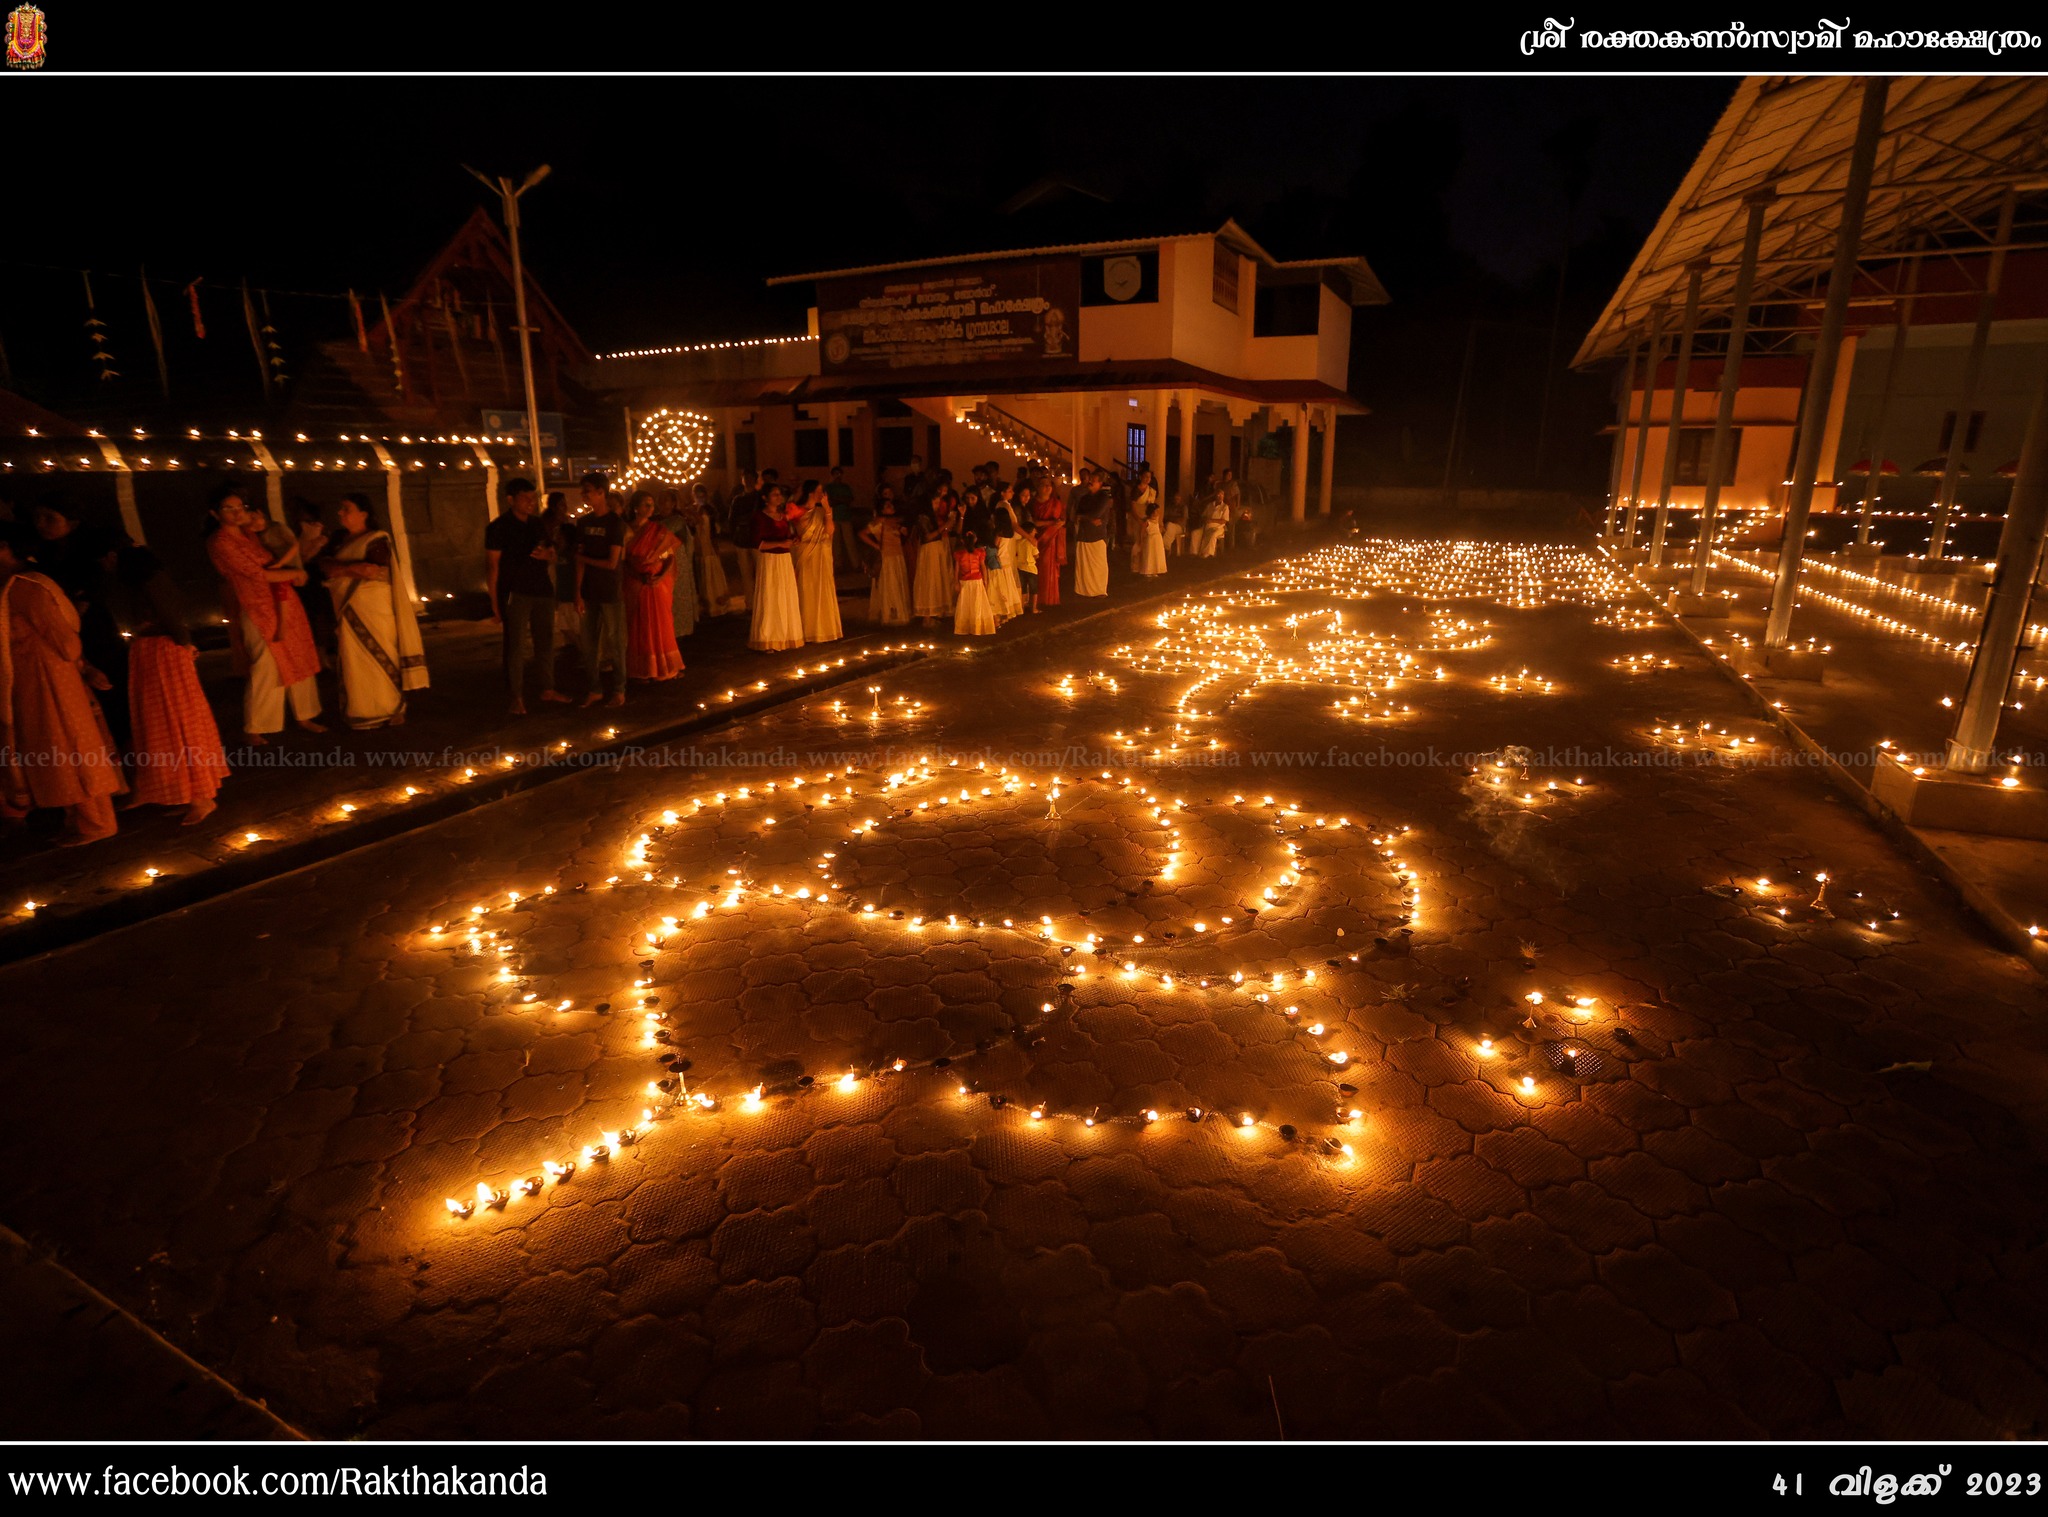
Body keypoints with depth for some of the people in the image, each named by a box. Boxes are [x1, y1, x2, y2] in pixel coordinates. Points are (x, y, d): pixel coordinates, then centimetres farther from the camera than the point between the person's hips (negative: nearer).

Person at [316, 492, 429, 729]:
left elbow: (378, 572, -20)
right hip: (350, 613, 7)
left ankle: (392, 711, 5)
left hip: (373, 610, -7)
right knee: (355, 663, 8)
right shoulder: (341, 539, 13)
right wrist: (354, 568, -19)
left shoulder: (376, 539, -8)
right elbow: (325, 565, -1)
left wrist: (340, 569, -12)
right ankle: (364, 713, 13)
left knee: (379, 659, -2)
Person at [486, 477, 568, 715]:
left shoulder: (539, 524, 11)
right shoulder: (499, 527, -5)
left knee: (545, 641, 10)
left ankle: (548, 689, 20)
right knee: (516, 646, -3)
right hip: (515, 593, -5)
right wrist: (495, 602, -13)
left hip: (542, 590, 5)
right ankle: (517, 697, 0)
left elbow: (554, 555, 20)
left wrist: (547, 555, -7)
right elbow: (492, 565, -8)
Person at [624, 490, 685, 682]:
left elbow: (671, 558, -4)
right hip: (635, 586, 0)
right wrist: (634, 576, -11)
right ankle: (643, 669, 15)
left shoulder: (659, 530, -1)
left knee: (661, 625, 5)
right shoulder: (626, 530, 0)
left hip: (658, 584, 0)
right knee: (638, 627, 6)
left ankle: (664, 667, 16)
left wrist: (662, 576, -18)